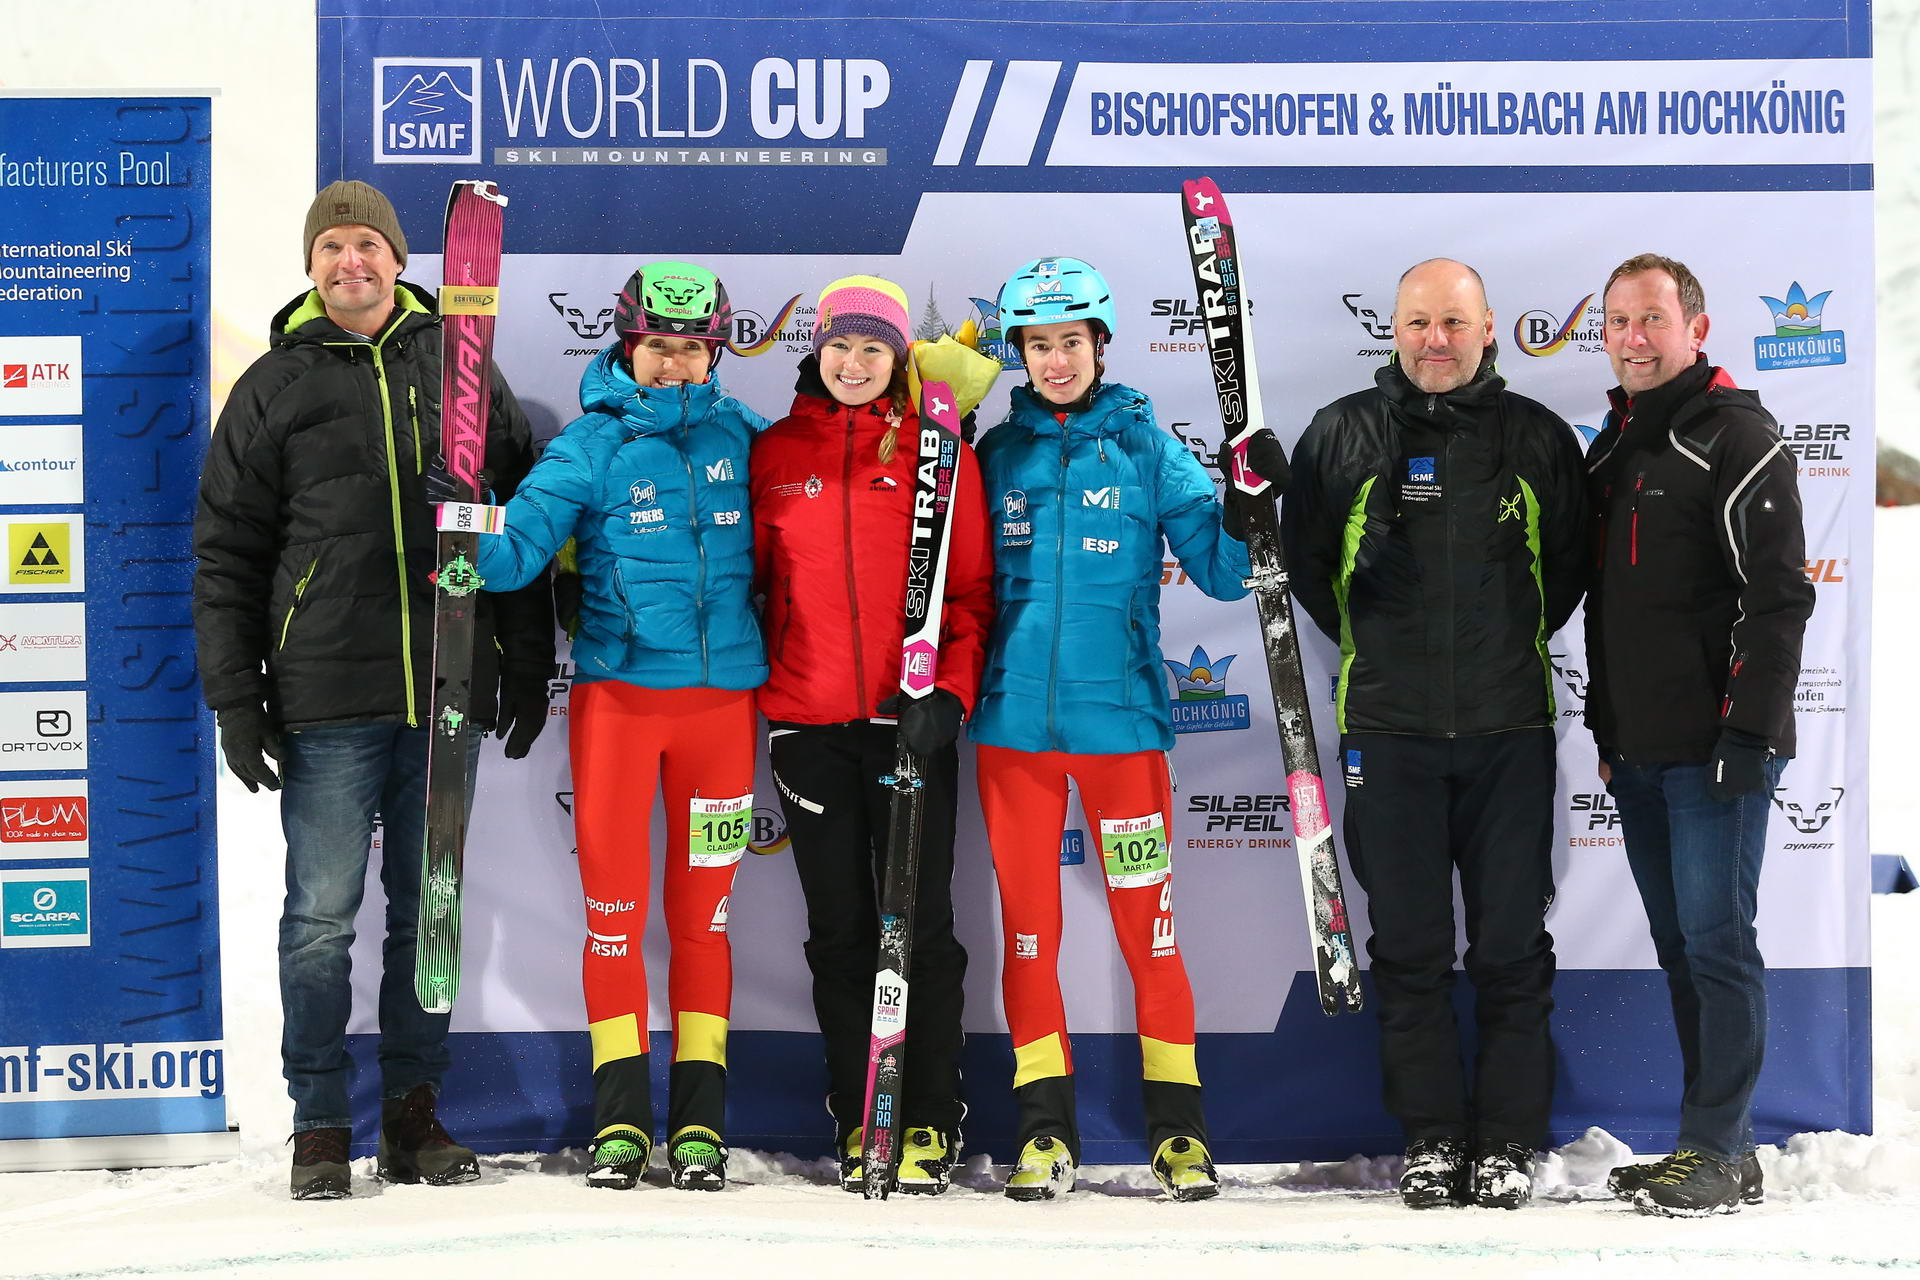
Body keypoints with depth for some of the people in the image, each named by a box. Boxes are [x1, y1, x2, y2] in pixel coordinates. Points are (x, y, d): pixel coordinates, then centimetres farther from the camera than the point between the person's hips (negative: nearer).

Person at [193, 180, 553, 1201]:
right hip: (325, 702, -2)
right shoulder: (274, 386, 6)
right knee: (322, 915, -1)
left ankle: (415, 1114, 18)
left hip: (445, 695, 2)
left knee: (429, 911, 8)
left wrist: (527, 669, 7)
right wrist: (235, 698, -2)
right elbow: (226, 552, 5)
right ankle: (320, 1125, 9)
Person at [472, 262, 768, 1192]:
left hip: (722, 692, 2)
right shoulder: (591, 443, 0)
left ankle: (699, 1117, 13)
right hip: (617, 687, -2)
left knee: (702, 907, 7)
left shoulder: (739, 435, 8)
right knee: (614, 905, 0)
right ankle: (621, 1114, 8)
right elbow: (524, 540, -10)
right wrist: (475, 549, -31)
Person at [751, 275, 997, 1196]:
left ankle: (930, 1122, 11)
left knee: (921, 924, 1)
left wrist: (948, 689, -10)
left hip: (911, 718, -2)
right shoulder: (776, 452, 8)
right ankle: (857, 1120, 17)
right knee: (840, 928, 8)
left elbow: (972, 584, 1)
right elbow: (752, 576, 11)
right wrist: (748, 682, 2)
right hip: (808, 719, 2)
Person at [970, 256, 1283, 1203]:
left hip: (1120, 716, -2)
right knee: (1028, 925, 5)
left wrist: (1252, 503, -17)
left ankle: (1176, 1122, 13)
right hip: (1014, 723, 2)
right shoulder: (997, 454, 6)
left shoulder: (1146, 448, 2)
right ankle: (1044, 1124, 15)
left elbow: (1219, 570, -1)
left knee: (1148, 923, 1)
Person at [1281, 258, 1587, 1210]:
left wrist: (1519, 643, 12)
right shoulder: (1342, 435, 2)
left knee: (1512, 944, 3)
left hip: (1509, 728, 0)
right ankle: (1430, 1134, 15)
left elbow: (1571, 561, 17)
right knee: (1408, 944, 5)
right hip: (1387, 728, 0)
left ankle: (1508, 1138, 13)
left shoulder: (1537, 438, 5)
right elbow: (1302, 559, 13)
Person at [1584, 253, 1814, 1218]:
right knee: (1678, 943, 11)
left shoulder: (1735, 436, -8)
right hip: (1637, 748, 8)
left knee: (1716, 941, -6)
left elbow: (1778, 595, -14)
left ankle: (1719, 1155, 1)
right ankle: (1717, 1148, 18)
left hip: (1714, 748, -8)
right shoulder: (1613, 445, 17)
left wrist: (1748, 731, -19)